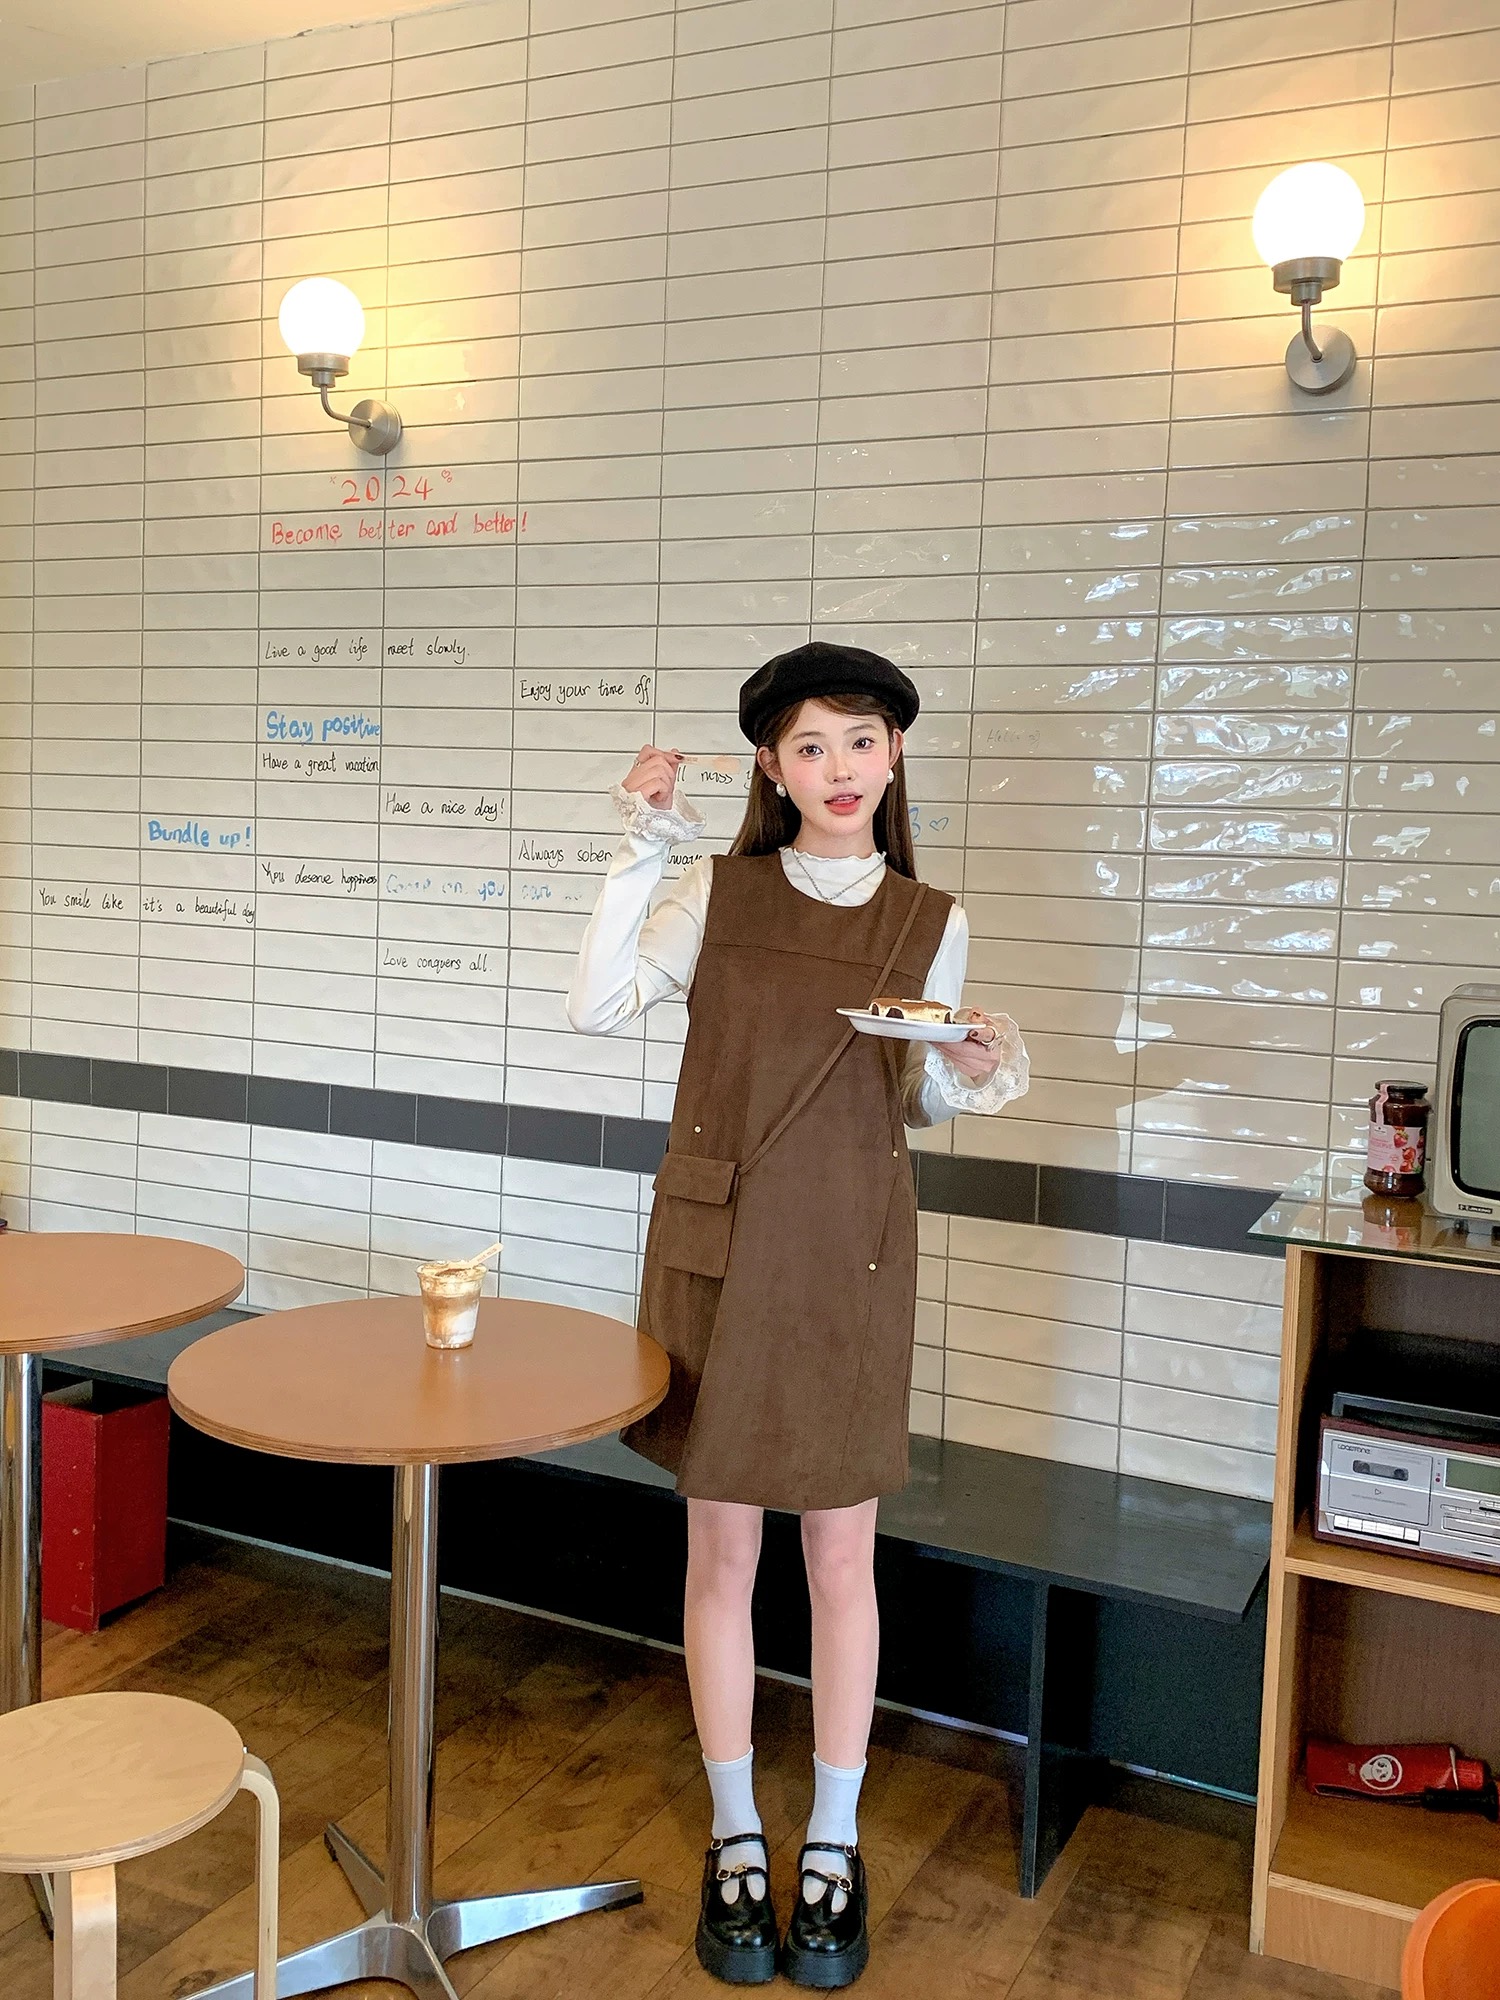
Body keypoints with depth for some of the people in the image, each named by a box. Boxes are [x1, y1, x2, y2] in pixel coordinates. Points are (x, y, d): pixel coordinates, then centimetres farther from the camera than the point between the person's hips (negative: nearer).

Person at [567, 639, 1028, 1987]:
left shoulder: (932, 923, 2)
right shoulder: (720, 892, -1)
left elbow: (921, 1103, 12)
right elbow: (598, 1011, -10)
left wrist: (977, 1077, -10)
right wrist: (643, 851, -13)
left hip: (853, 1255, 1)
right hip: (716, 1243, 0)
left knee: (842, 1554, 9)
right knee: (722, 1550, 9)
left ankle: (834, 1849, 27)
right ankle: (736, 1843, 27)